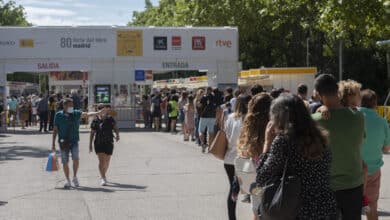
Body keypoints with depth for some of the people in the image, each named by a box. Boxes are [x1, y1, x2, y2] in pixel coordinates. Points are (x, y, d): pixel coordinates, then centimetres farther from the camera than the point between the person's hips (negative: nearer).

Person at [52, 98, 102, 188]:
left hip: (74, 141, 0)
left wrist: (98, 113, -28)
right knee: (65, 162, 3)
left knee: (76, 159, -16)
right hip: (63, 142, 0)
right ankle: (67, 180, 20)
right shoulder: (58, 115, -2)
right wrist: (53, 143, 3)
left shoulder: (76, 113, 1)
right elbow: (55, 130, 3)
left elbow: (87, 114, -12)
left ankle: (75, 177, 6)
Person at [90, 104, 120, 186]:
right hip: (98, 143, -2)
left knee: (107, 161, 12)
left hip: (109, 143, 3)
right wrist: (90, 144, 1)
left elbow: (116, 129, 7)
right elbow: (92, 133, 2)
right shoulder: (95, 121, -4)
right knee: (101, 161, -14)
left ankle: (103, 175, 35)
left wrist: (117, 135, -15)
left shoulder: (110, 119, 1)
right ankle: (103, 178, -13)